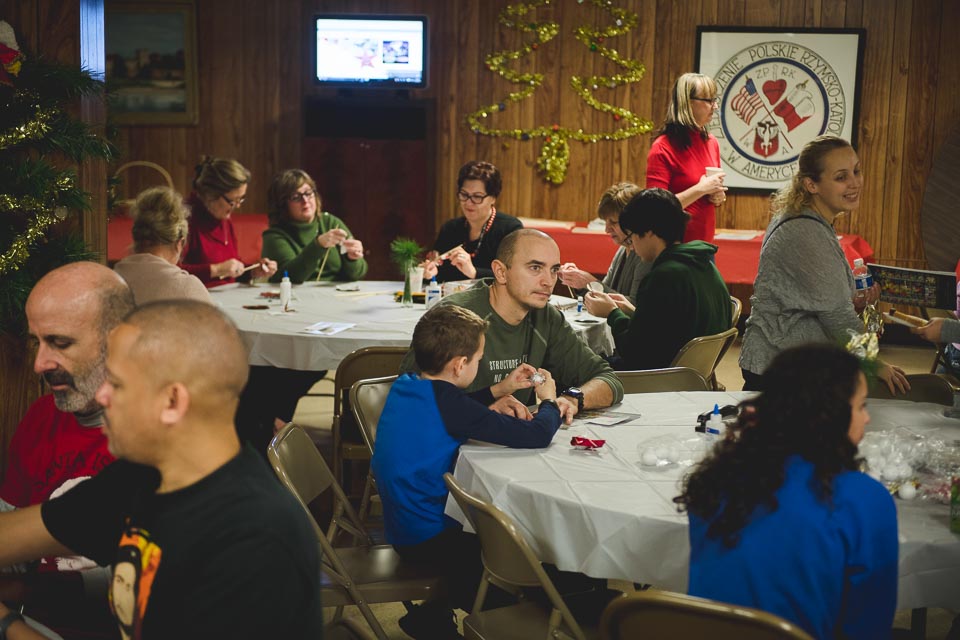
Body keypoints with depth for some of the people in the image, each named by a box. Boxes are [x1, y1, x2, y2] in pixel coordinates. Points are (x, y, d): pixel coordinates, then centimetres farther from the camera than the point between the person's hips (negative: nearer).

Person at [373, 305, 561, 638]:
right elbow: (536, 436, -26)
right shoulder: (448, 403, -25)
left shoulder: (404, 386, -1)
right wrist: (549, 401, -6)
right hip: (428, 538, -8)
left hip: (400, 524, 8)